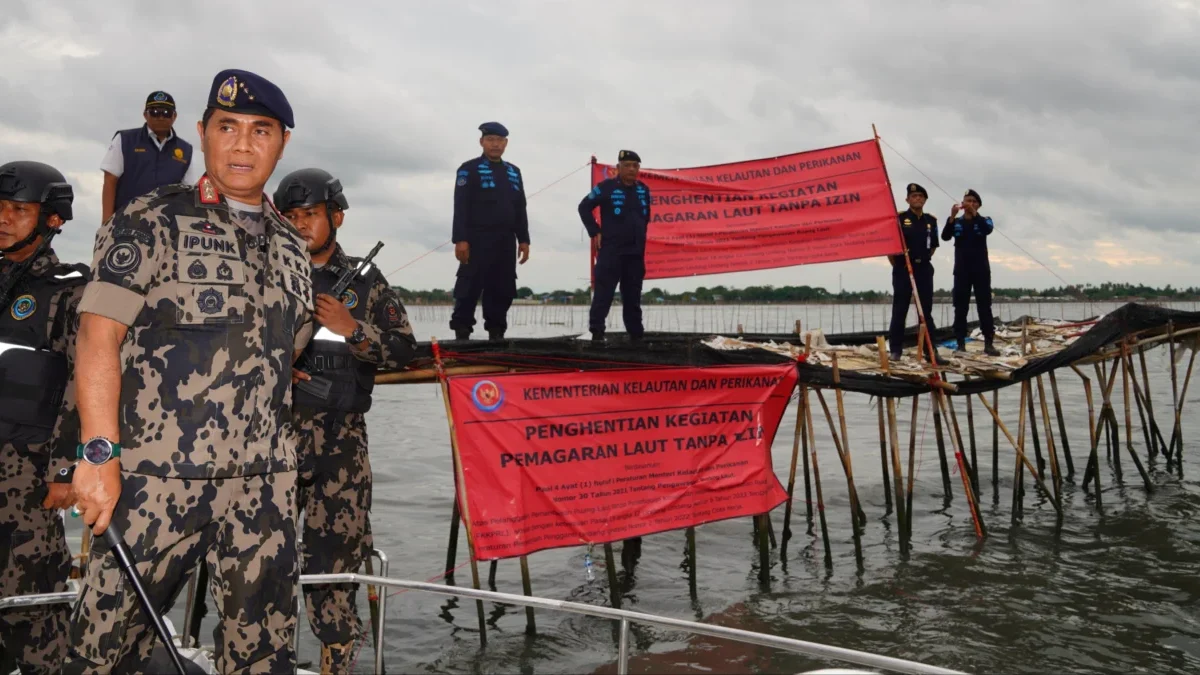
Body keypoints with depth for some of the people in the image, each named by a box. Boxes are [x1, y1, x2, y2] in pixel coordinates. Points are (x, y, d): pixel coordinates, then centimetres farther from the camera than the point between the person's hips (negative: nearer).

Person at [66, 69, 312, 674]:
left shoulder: (290, 245, 15)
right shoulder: (152, 222, -1)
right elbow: (98, 335, -8)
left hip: (264, 486, 5)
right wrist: (99, 454, -16)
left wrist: (277, 456, 14)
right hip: (156, 479, -4)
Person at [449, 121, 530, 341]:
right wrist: (460, 239, -16)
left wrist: (523, 239, 10)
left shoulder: (513, 172, 19)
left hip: (505, 241, 5)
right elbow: (461, 207, -7)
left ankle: (496, 333, 12)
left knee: (503, 290, 4)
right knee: (469, 289, -7)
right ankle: (462, 332, -3)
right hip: (477, 240, -5)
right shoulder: (469, 169, 1)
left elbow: (520, 209, 19)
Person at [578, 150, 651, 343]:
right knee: (603, 294, -8)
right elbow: (584, 207, -3)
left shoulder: (643, 190, 10)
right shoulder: (606, 187, -7)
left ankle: (636, 334, 16)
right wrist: (595, 232, -6)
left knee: (633, 297, 11)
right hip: (611, 251, -5)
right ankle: (597, 332, -7)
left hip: (636, 253, 5)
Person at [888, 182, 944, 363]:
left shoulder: (931, 220, 9)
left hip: (924, 269, 4)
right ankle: (895, 349, 5)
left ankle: (930, 350, 11)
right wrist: (896, 265, -1)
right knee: (900, 310, 0)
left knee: (926, 310, 7)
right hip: (903, 269, -4)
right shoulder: (899, 218, -5)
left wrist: (924, 261, 13)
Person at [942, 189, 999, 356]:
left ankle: (989, 343, -1)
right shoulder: (956, 222, 8)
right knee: (960, 307, 0)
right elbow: (945, 237, -10)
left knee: (984, 306, -2)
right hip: (961, 270, 0)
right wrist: (951, 217, -23)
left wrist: (974, 213, -27)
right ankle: (961, 343, 2)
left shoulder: (983, 220, 7)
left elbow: (988, 230, -16)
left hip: (981, 270, 0)